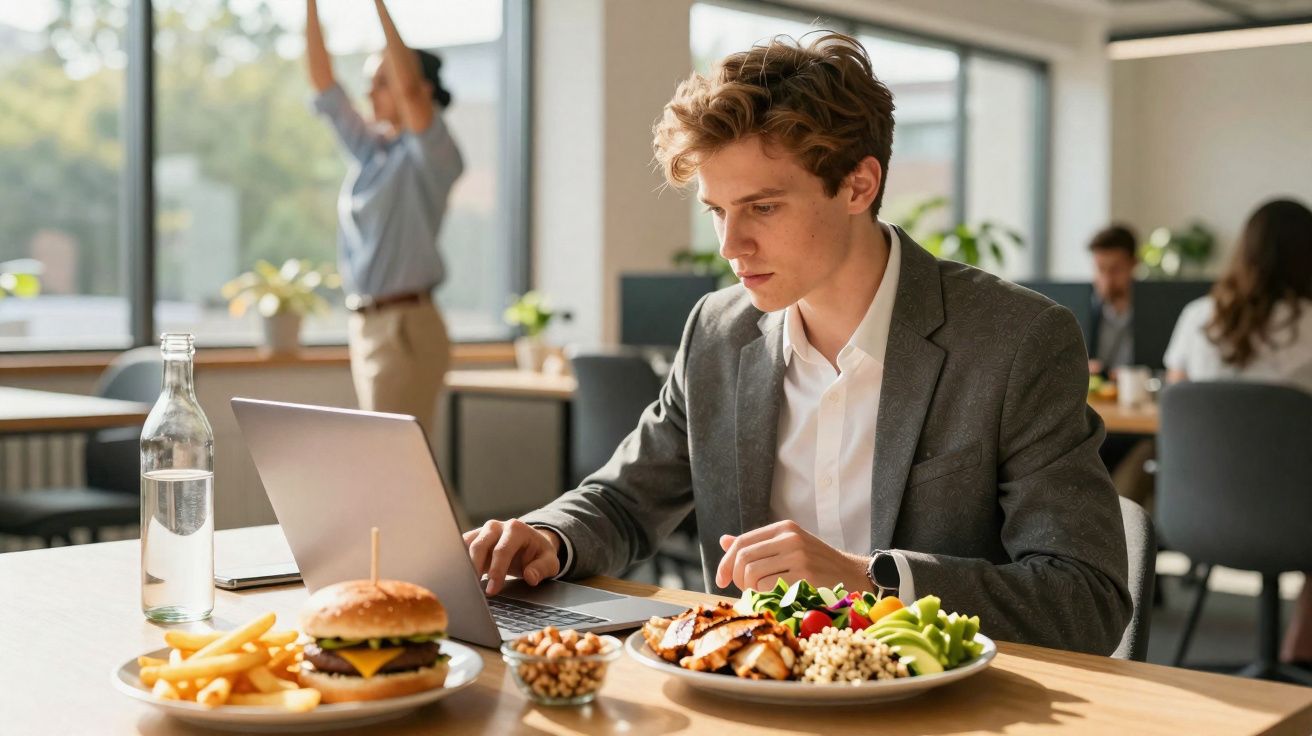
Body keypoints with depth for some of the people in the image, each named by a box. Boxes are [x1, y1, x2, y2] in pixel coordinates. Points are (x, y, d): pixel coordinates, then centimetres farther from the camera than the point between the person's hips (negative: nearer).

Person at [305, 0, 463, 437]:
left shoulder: (429, 155, -8)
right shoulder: (367, 148, 13)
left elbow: (409, 88, -25)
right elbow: (322, 81, 12)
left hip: (406, 328, -8)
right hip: (365, 326, 8)